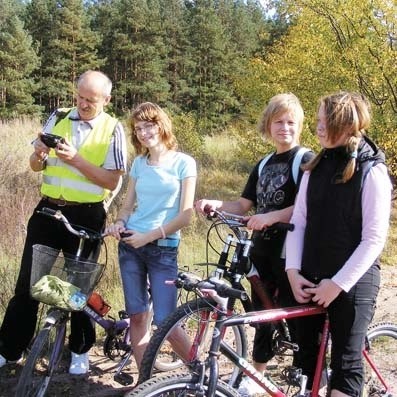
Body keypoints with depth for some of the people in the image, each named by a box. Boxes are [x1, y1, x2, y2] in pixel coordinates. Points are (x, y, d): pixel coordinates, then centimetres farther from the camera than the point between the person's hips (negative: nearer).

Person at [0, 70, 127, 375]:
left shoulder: (112, 130, -6)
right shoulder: (58, 118, 3)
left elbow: (113, 181, -13)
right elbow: (36, 166, 7)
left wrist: (75, 159, -23)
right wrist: (40, 154, -16)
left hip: (86, 217, -3)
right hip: (48, 209, 3)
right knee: (28, 280, 7)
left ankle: (80, 350, 27)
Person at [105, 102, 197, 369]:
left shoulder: (183, 162, -4)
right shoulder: (138, 163, 10)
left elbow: (185, 216, -9)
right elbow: (128, 205, 13)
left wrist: (149, 236, -14)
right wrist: (119, 223, -9)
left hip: (163, 249, -4)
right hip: (130, 245, 5)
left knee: (164, 321, -7)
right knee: (137, 316, 6)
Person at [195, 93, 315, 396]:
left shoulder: (306, 160, -7)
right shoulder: (263, 165, 15)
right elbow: (243, 206, 13)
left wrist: (271, 217, -31)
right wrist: (216, 204, -6)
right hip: (262, 248, 7)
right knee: (262, 314, 16)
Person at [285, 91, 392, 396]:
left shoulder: (372, 171, -9)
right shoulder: (316, 166, 7)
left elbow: (374, 238, -12)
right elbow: (298, 221, 6)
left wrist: (338, 283, -14)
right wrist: (293, 271, -5)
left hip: (352, 282, -5)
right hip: (311, 279, 5)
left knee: (346, 363, 0)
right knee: (307, 355, 12)